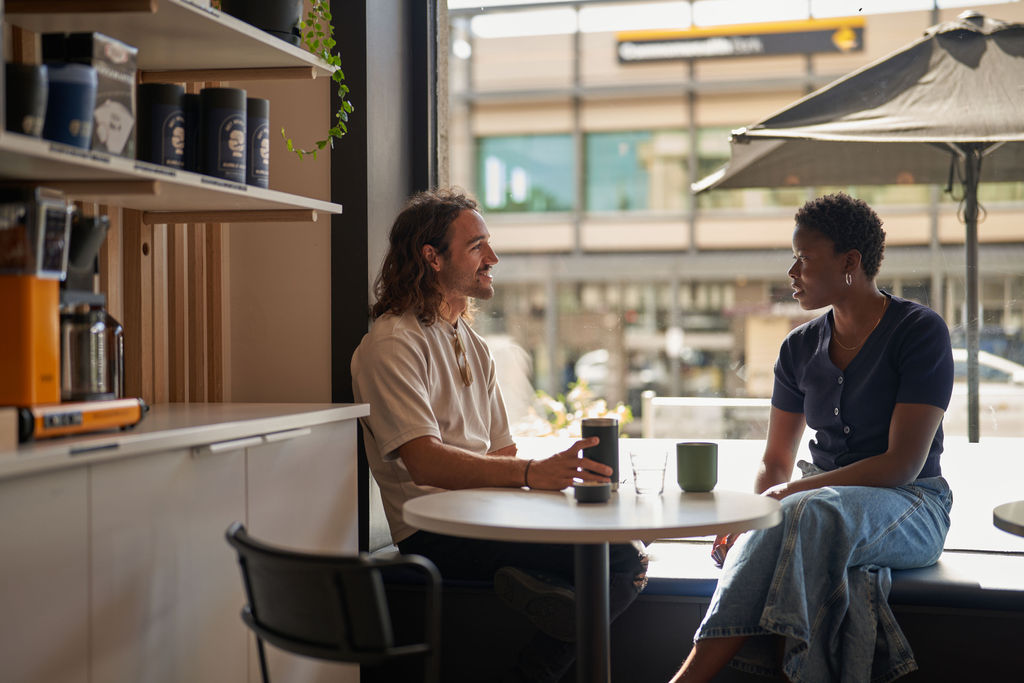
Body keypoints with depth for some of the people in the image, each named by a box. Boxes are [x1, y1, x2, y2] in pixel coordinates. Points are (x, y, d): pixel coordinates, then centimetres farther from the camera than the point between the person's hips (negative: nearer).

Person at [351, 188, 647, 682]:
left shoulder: (472, 344, 21)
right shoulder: (391, 344, -7)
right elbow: (425, 461, -19)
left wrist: (563, 474, -1)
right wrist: (530, 473, -30)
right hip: (437, 534, -9)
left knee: (628, 557, -10)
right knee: (618, 558, -21)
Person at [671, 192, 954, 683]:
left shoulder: (920, 331, -7)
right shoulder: (800, 349, 11)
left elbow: (903, 464, -15)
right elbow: (776, 462, 13)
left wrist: (794, 492, -21)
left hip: (910, 507, -5)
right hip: (821, 496, 5)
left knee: (810, 514, -38)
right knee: (770, 528, -34)